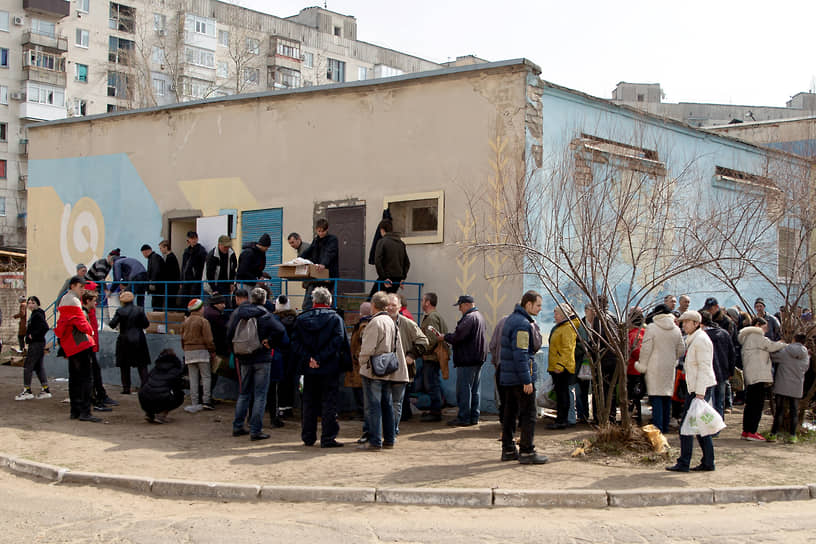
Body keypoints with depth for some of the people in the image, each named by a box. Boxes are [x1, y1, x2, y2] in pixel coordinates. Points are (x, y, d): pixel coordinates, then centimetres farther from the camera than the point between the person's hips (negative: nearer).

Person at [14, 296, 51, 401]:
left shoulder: (37, 315, -15)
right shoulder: (34, 314, 16)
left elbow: (45, 327, -27)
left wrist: (33, 335, -19)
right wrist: (28, 335, 10)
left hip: (36, 344, -10)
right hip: (37, 344, 10)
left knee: (28, 366, -7)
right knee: (38, 366, 12)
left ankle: (27, 391, -3)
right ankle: (45, 390, 14)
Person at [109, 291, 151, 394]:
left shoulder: (120, 311, -8)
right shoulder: (139, 310, -3)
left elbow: (112, 324, -10)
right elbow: (146, 324, -1)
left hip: (125, 341, -1)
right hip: (139, 341, 2)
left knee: (124, 366, 9)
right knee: (142, 365, 6)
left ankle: (126, 388, 8)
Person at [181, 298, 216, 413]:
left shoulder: (185, 322, 11)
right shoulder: (203, 321, -8)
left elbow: (182, 339, 17)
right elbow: (208, 339, -10)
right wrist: (212, 351, 0)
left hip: (188, 352, 5)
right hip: (201, 351, -5)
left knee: (193, 378, 7)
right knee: (206, 376, 1)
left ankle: (194, 402, 5)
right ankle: (206, 401, -4)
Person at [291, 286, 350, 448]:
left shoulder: (301, 319, 5)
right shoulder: (335, 318, -3)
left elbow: (295, 342, -4)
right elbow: (338, 342, -14)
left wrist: (308, 359, -10)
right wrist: (320, 358, -15)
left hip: (309, 369, 3)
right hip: (330, 368, -3)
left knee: (309, 403, 13)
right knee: (329, 404, 2)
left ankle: (308, 437, 18)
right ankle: (328, 438, 0)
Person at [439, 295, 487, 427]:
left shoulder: (469, 317, -17)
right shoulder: (479, 316, 17)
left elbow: (458, 336, -22)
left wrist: (444, 337, -6)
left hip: (467, 360, -10)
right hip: (478, 359, 10)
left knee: (464, 390, -5)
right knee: (474, 390, 13)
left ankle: (464, 418, -3)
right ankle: (474, 417, 18)